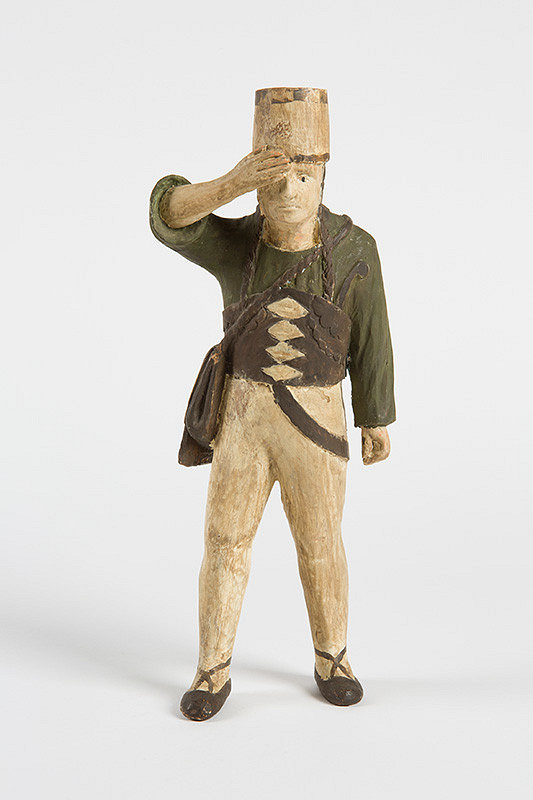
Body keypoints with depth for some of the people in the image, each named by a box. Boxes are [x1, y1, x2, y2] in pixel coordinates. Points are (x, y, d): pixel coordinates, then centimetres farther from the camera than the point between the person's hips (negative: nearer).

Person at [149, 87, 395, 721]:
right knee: (225, 542, 3)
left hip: (314, 420, -1)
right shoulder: (235, 243, -4)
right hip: (242, 415, 1)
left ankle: (331, 660, 29)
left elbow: (370, 342, 1)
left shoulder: (353, 248, -6)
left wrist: (377, 423, 6)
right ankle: (213, 673, 18)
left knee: (320, 546, 8)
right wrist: (230, 184, -40)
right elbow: (168, 215, -23)